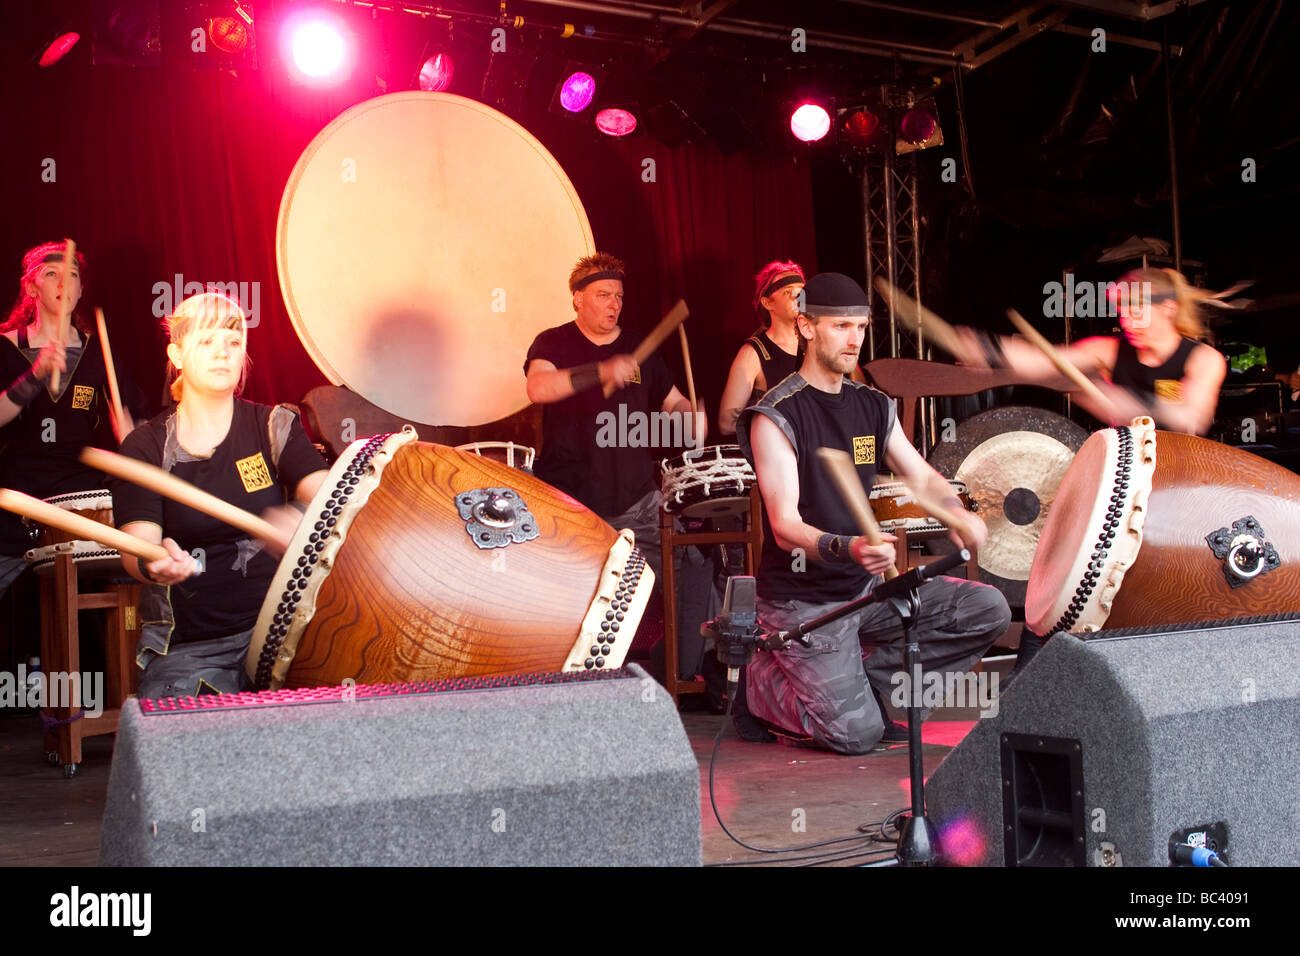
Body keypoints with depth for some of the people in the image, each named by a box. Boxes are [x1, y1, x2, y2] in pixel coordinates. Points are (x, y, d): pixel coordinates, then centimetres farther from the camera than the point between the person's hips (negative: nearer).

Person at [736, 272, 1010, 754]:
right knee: (857, 732, -17)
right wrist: (847, 548, -41)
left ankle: (870, 679, 4)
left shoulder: (873, 406, 8)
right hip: (804, 599, -7)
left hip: (868, 585, 7)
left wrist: (958, 516, -13)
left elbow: (921, 476, 9)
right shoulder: (776, 416, -15)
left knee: (988, 610, -5)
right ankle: (760, 680, 10)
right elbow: (785, 526, -22)